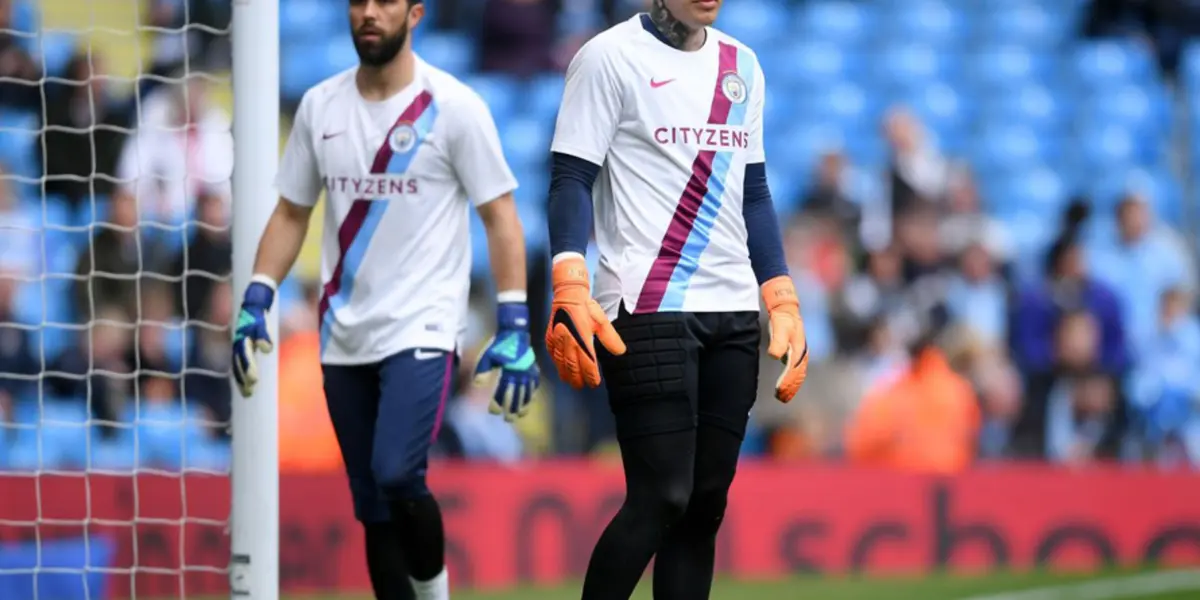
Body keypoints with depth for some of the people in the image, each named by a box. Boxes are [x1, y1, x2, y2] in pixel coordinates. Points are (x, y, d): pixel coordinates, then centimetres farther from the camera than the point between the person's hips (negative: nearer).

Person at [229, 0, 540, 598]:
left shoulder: (453, 105, -6)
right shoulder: (319, 106, 7)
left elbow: (500, 216, -5)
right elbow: (291, 213, 15)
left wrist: (515, 327, -13)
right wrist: (256, 301, 3)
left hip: (423, 330, -5)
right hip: (344, 340, 5)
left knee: (396, 475, -23)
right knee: (371, 504, 6)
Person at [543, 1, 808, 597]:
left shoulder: (741, 66, 17)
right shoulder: (610, 57, -3)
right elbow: (571, 180, -7)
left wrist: (783, 301, 14)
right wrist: (571, 294, -20)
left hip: (734, 313, 6)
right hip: (648, 312, -6)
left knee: (706, 503, 3)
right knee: (660, 498, -14)